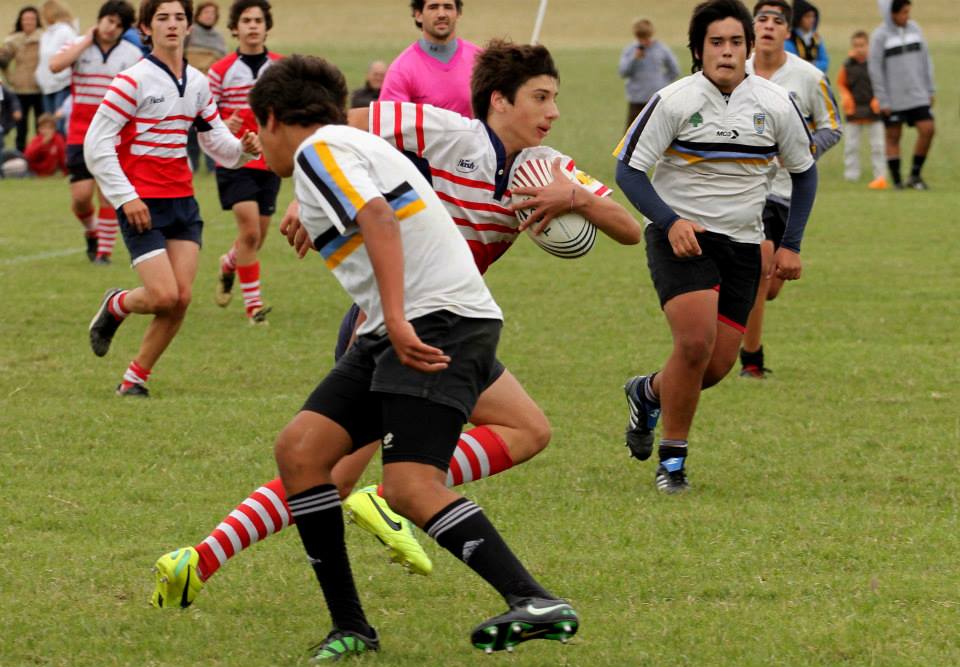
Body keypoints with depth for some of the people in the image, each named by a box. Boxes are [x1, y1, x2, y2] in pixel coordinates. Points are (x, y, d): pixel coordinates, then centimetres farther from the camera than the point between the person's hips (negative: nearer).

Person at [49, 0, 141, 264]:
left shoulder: (133, 54, 1)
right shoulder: (78, 46, 1)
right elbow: (55, 65, -20)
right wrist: (86, 41, -14)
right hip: (80, 133, 0)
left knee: (109, 194, -6)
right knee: (80, 196, -5)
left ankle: (105, 250, 6)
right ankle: (92, 232, 26)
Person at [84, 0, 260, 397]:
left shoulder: (197, 83, 9)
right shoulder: (133, 80, -11)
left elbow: (216, 139, 15)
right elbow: (96, 144, -11)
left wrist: (243, 149, -9)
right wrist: (125, 197, -16)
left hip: (182, 200, 6)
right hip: (142, 205, -6)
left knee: (181, 299, -2)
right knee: (164, 295, -14)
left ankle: (134, 380, 13)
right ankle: (115, 306, 20)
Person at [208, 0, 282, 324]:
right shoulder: (221, 71, -3)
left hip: (269, 162, 3)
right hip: (234, 161, -3)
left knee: (257, 235, 11)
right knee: (250, 231, -16)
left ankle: (229, 264, 44)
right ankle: (253, 303, -7)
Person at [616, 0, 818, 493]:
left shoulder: (777, 105, -2)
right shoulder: (673, 101, -12)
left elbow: (804, 171, 12)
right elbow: (628, 168, -8)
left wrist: (791, 245, 5)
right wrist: (671, 222, -22)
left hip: (741, 246, 4)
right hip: (678, 237, -4)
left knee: (716, 367, 1)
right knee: (696, 341, -23)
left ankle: (648, 393, 34)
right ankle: (672, 459, -5)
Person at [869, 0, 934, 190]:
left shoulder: (914, 29, 7)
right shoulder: (880, 36, -7)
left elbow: (925, 60, 13)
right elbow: (875, 69, -7)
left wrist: (930, 91, 10)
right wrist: (883, 101, -9)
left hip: (918, 96, 4)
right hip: (893, 100, -4)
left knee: (927, 130, -6)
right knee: (893, 137, 3)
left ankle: (915, 175, 6)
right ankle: (897, 180, 10)